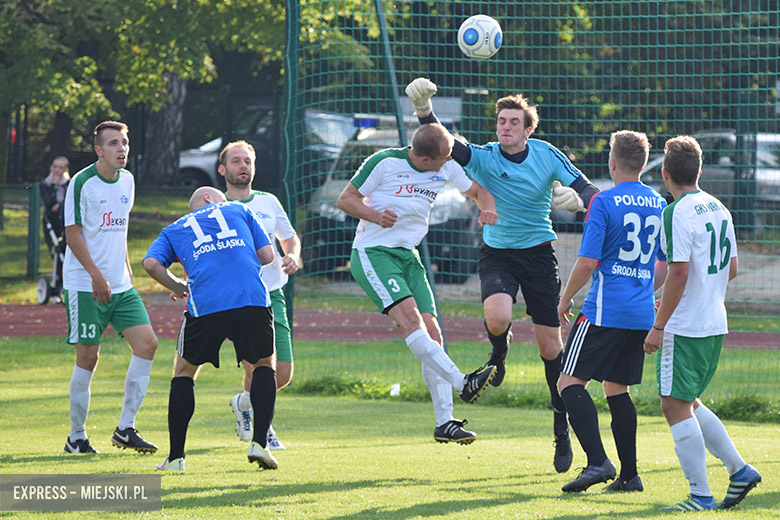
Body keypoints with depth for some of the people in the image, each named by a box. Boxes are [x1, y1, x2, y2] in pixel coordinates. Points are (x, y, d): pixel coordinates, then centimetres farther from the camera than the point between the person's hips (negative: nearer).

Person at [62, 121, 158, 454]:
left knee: (147, 343, -6)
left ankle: (125, 428, -1)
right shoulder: (82, 183, -10)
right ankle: (77, 437, 7)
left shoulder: (127, 181, 11)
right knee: (88, 357, -6)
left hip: (120, 285, 7)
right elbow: (72, 233, -11)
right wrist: (96, 275, -18)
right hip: (84, 286, -7)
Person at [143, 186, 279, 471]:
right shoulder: (239, 210, 26)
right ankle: (259, 443, 6)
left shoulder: (174, 230, 26)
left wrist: (177, 287, 21)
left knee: (184, 371, 20)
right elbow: (267, 255, 19)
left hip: (205, 306, 0)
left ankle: (175, 458, 16)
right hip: (253, 300, 0)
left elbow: (151, 263, 7)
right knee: (264, 365, 22)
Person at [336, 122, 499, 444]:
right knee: (409, 315, -28)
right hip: (371, 253, -6)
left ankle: (445, 423, -2)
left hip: (408, 257, 6)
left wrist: (488, 209, -5)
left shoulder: (446, 168, 3)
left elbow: (477, 190, 18)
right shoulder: (384, 163, -12)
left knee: (431, 331, -5)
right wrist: (375, 215, -23)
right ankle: (462, 384, -33)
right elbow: (345, 199, -5)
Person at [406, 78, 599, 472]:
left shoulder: (547, 156, -5)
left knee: (549, 345, 1)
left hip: (538, 253, 1)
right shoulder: (483, 158, -10)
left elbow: (586, 189, -2)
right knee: (497, 318, -31)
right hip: (497, 253, -1)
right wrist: (423, 110, -43)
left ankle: (562, 428, 15)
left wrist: (578, 200, -28)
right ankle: (498, 358, 8)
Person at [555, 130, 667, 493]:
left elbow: (587, 262, -14)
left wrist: (565, 299, 0)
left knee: (570, 382, -4)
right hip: (643, 314, 7)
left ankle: (597, 461, -19)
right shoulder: (660, 206, 10)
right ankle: (629, 474, 11)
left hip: (606, 310, -7)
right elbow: (665, 264, 17)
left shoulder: (604, 202, -10)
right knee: (616, 387, 16)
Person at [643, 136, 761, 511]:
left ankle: (701, 496, -5)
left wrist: (659, 326, -17)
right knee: (688, 403, 19)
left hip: (685, 327, -8)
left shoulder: (677, 213, -15)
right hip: (715, 325, 8)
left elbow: (678, 273, -21)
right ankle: (739, 470, 14)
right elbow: (731, 268, 16)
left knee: (676, 406, -3)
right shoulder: (718, 209, 10)